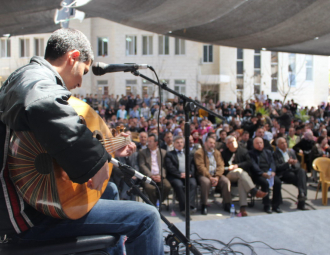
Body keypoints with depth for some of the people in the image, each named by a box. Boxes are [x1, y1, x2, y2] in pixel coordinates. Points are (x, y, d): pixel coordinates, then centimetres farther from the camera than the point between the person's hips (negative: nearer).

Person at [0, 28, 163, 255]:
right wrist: (95, 161, -33)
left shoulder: (23, 77, 18)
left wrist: (108, 150, 23)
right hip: (29, 214, -11)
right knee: (146, 217, -14)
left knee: (109, 190, 32)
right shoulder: (39, 82, -17)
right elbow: (46, 108, -44)